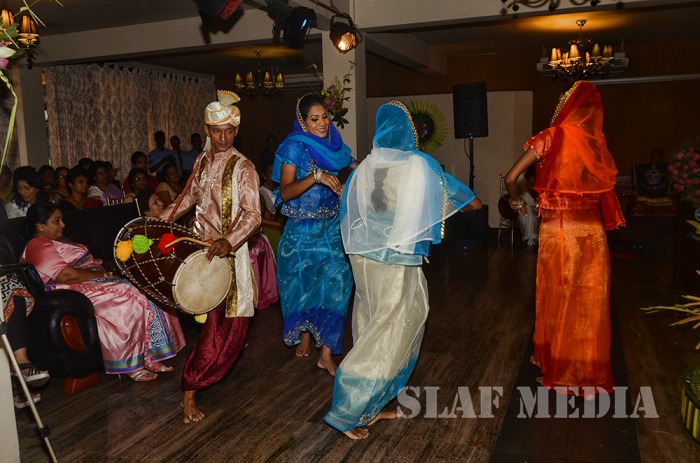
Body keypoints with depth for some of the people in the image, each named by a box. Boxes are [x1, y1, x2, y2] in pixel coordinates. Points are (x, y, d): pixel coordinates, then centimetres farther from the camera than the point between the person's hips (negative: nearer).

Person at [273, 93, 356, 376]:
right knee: (303, 282, 8)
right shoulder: (295, 147, -8)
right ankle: (303, 337, 32)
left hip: (332, 227, 4)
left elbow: (352, 168, 22)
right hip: (302, 228, -3)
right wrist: (316, 177, -31)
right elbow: (285, 192, -18)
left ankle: (327, 352, -1)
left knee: (336, 281, -8)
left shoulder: (334, 144, 7)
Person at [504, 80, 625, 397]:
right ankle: (588, 370, 23)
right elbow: (607, 184, 5)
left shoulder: (552, 137, -6)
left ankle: (558, 364, 26)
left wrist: (515, 201, 9)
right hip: (592, 230, 3)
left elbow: (511, 177, -9)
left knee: (558, 297, 11)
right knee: (589, 300, 11)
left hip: (557, 228, -2)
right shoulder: (597, 142, 2)